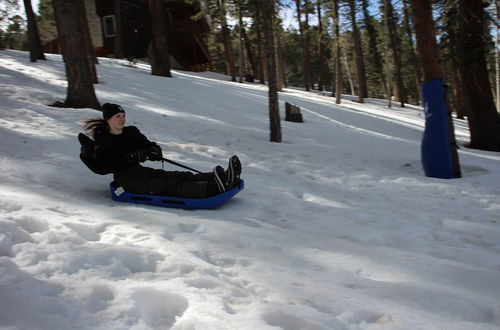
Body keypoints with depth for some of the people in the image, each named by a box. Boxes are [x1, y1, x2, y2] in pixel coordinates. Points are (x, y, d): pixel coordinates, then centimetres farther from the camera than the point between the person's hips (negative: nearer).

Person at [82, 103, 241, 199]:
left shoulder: (131, 132, 18)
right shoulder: (102, 140, -1)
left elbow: (148, 144, 23)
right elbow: (104, 166, -13)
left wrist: (154, 150, -3)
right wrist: (131, 157, -20)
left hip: (139, 171, 7)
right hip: (124, 179, -7)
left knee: (181, 177, -17)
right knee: (167, 186, -28)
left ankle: (224, 179, -36)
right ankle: (214, 188, -50)